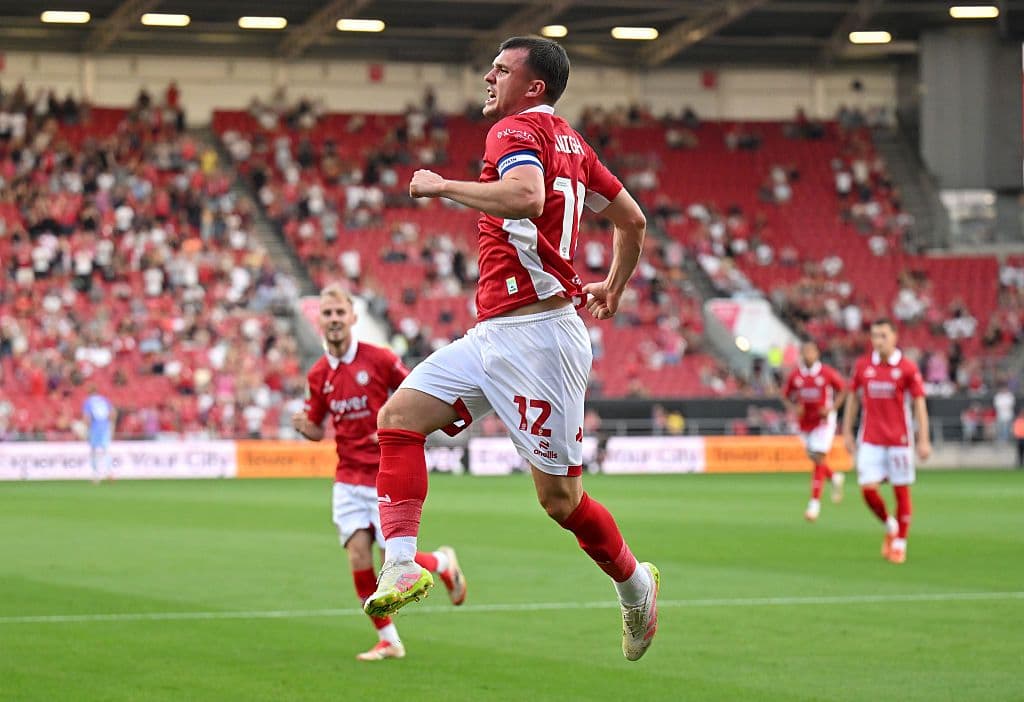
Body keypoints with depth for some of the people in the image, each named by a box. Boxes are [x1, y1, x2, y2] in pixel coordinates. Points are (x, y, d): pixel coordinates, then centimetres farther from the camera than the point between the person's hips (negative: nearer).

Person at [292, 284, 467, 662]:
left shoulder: (379, 359, -10)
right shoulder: (318, 374, 3)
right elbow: (318, 429, 13)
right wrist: (304, 426, -10)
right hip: (348, 479, 4)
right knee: (358, 556, -7)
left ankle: (444, 563, 28)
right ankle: (388, 640, 7)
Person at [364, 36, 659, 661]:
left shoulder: (518, 129, -9)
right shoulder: (571, 143, 18)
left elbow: (527, 195, -32)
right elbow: (634, 220, 24)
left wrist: (443, 186, -19)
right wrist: (613, 290, 37)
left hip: (537, 337, -10)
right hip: (492, 336, 10)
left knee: (559, 497, -1)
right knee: (399, 415, -4)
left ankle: (635, 584, 21)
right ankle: (402, 564, -14)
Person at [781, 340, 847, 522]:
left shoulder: (827, 373, -10)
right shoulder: (795, 375, -2)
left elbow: (842, 390, 1)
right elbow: (786, 396, 9)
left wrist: (831, 408, -12)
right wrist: (793, 409, -12)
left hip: (823, 421, -4)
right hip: (805, 423, 4)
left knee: (818, 459, -11)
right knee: (813, 458, 11)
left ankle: (815, 502, -7)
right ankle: (835, 477, 42)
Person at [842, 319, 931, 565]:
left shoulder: (908, 367, -6)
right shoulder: (862, 365, 3)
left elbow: (919, 404, -4)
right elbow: (852, 398, 12)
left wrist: (923, 440, -9)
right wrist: (847, 431, 8)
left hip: (899, 439, -2)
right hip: (870, 440, 2)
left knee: (901, 490, 2)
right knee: (868, 488, -8)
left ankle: (900, 543, 15)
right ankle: (890, 525, 19)